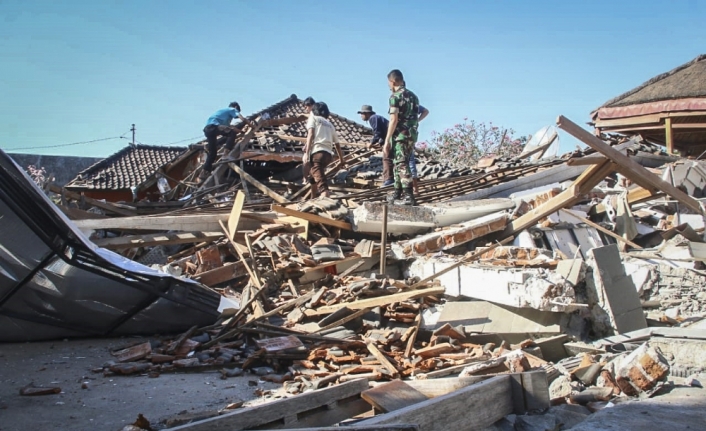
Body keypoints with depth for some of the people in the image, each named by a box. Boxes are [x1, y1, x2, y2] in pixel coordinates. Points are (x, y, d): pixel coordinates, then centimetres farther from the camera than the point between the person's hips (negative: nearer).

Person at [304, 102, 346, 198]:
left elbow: (311, 134, -5)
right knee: (312, 175, 29)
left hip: (317, 152, -6)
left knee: (321, 183, -21)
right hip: (328, 154, 6)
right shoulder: (329, 124, 28)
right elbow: (337, 144, 27)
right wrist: (341, 160, 35)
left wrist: (306, 153, -12)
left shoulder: (313, 118, 13)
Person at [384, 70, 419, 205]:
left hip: (400, 135, -8)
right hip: (412, 134, 8)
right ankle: (397, 194, 21)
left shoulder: (395, 96, -9)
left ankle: (408, 196, -13)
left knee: (402, 165, -8)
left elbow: (393, 120, -16)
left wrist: (387, 140, -14)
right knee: (399, 164, 16)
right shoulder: (413, 96, 16)